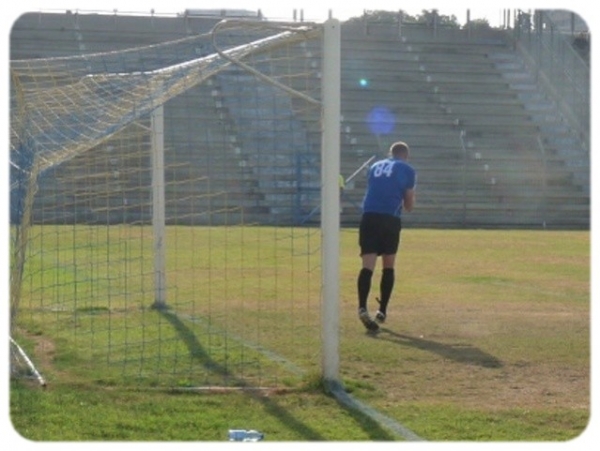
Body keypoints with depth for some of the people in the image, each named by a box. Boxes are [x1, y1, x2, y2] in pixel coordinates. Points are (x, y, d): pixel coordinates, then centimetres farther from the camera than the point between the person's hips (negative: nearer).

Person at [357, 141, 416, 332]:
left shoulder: (375, 166, 21)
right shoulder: (408, 170, 9)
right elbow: (409, 206, 11)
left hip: (368, 217, 2)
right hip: (390, 219, -2)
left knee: (368, 265, -6)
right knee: (388, 267, 15)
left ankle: (362, 307, -25)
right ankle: (382, 310, 14)